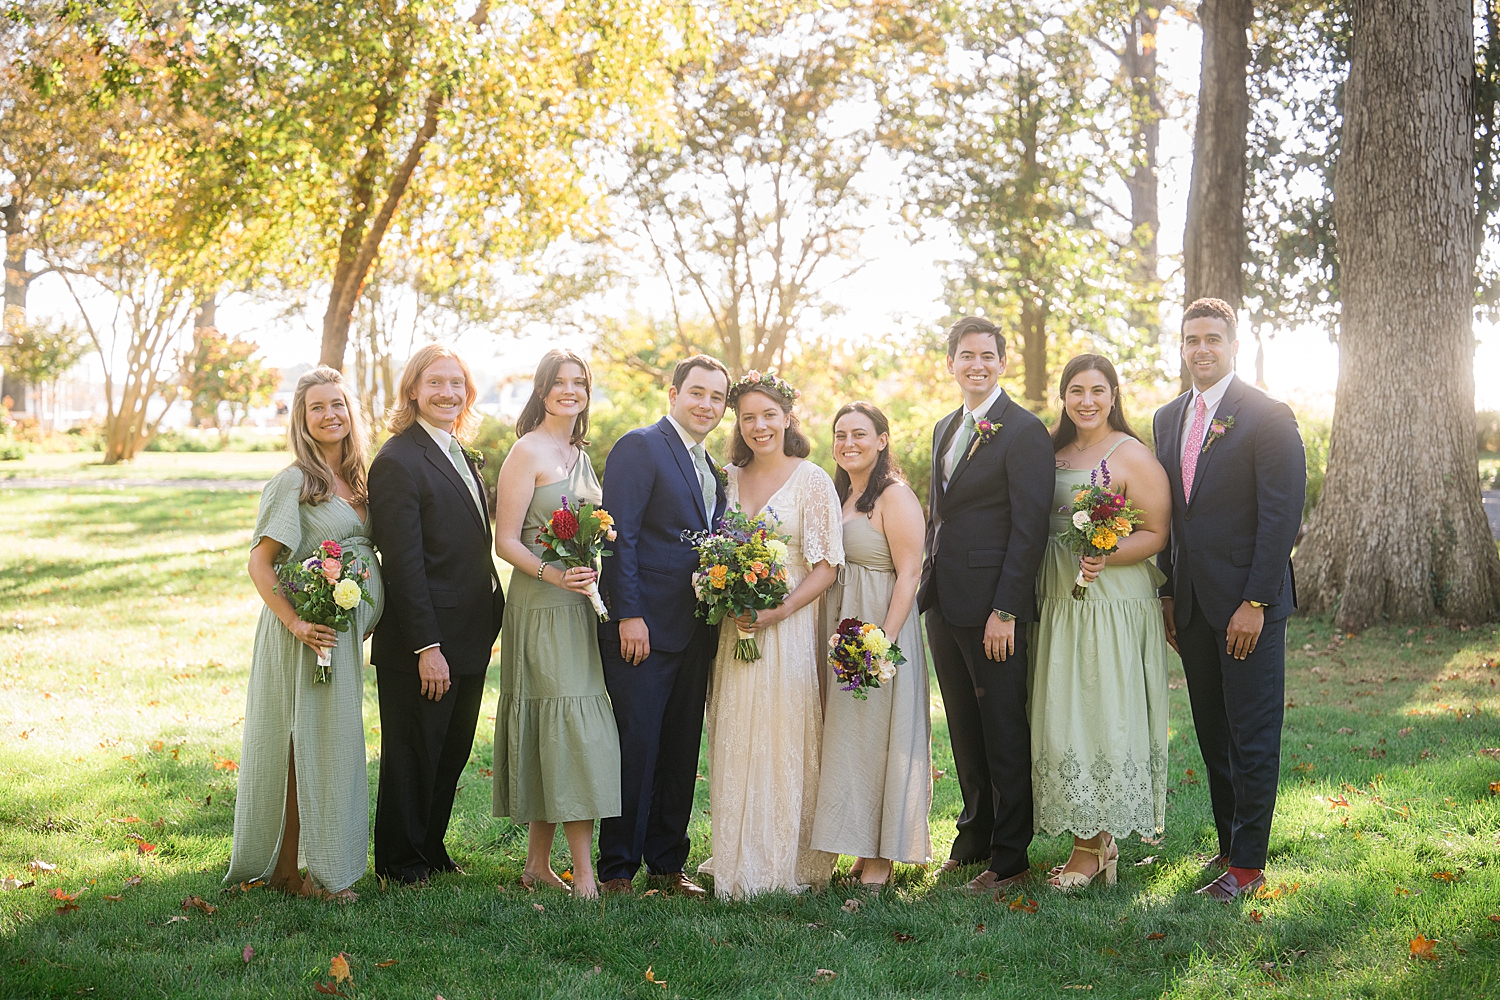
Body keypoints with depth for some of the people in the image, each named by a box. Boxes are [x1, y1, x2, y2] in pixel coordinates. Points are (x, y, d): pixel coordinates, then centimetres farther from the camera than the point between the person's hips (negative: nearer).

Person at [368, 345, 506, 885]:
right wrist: (427, 647, -22)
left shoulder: (461, 456, 14)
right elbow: (403, 564, -19)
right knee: (413, 756, 6)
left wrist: (493, 616, 12)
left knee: (451, 755, 17)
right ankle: (401, 861, 20)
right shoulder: (398, 461, -15)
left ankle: (431, 849, 31)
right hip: (423, 644, -8)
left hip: (469, 641, 9)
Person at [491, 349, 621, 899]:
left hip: (580, 605, 8)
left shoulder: (580, 455, 17)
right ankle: (584, 873, -8)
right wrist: (554, 574, -24)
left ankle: (538, 864, 16)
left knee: (557, 734, 8)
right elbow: (506, 541, -11)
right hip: (541, 604, -8)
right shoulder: (527, 452, -7)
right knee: (573, 730, -10)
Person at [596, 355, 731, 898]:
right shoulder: (640, 447, -7)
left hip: (695, 635, 8)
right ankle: (617, 869, 7)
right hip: (642, 629, -8)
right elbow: (620, 536, -13)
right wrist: (628, 615, -19)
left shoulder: (711, 469, 18)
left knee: (680, 752, 12)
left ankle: (667, 863, 22)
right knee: (635, 750, -3)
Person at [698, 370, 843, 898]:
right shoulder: (730, 479, 11)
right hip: (734, 628, 5)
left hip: (789, 628, -4)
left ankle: (786, 865, 6)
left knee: (784, 741, -3)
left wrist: (777, 613, -18)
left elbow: (826, 565, -8)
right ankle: (737, 862, 16)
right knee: (734, 744, 6)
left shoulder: (812, 480, -3)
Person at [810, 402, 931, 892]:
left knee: (876, 735, -4)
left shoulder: (895, 496, -10)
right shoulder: (837, 494, 14)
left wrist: (884, 642, -22)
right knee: (845, 736, 9)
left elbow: (908, 574, -15)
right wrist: (834, 639, 8)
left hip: (881, 629, -8)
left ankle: (880, 860, 4)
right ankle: (862, 848, 18)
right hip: (838, 633, 8)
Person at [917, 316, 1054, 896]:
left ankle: (1010, 857, 11)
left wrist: (1005, 610, -19)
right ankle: (975, 836, 30)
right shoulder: (946, 429, 15)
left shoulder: (1024, 431, -10)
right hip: (943, 603, 8)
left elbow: (1029, 528, -15)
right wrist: (928, 585, 13)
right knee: (964, 729, 16)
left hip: (992, 606, -8)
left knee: (1004, 732, 1)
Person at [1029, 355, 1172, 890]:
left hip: (1113, 603, -7)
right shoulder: (1055, 453, 14)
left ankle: (1095, 847, 5)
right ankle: (1091, 839, 14)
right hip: (1057, 604, 7)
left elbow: (1157, 533, -10)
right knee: (1061, 718, 6)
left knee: (1102, 717, -4)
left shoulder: (1132, 455, -6)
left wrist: (1104, 556, -25)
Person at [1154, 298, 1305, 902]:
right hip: (1192, 603, 6)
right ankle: (1228, 845, 23)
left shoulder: (1267, 417, -9)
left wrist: (1254, 602, -17)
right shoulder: (1169, 418, 12)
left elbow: (1282, 515, -13)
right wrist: (1169, 591, 11)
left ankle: (1248, 863, 7)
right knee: (1212, 734, 12)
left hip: (1248, 602, -6)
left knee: (1252, 735, 0)